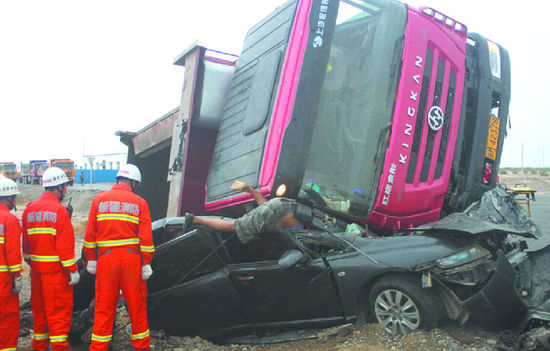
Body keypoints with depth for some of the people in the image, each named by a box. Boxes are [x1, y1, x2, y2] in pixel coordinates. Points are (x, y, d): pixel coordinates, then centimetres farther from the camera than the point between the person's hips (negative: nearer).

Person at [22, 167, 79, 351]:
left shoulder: (30, 209, 8)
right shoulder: (59, 210, -14)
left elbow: (25, 240, 14)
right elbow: (65, 244, -16)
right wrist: (72, 270, -11)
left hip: (36, 268, 7)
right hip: (56, 269, -7)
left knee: (39, 308, 18)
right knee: (60, 309, 1)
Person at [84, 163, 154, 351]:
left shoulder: (99, 199, 6)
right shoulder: (139, 202, 2)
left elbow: (90, 233, 5)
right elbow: (146, 237, -3)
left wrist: (91, 259, 11)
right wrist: (146, 263, 1)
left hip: (106, 258, 1)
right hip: (132, 258, -1)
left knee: (104, 306, 9)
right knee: (137, 305, 10)